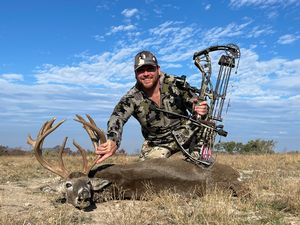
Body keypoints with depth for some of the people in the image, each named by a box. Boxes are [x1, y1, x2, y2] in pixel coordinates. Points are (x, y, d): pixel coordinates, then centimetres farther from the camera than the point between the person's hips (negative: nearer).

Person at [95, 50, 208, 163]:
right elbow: (117, 119, -31)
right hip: (156, 145, 0)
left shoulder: (175, 84, -16)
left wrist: (200, 110, -35)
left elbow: (193, 102, -8)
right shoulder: (131, 98, -16)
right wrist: (112, 142, -53)